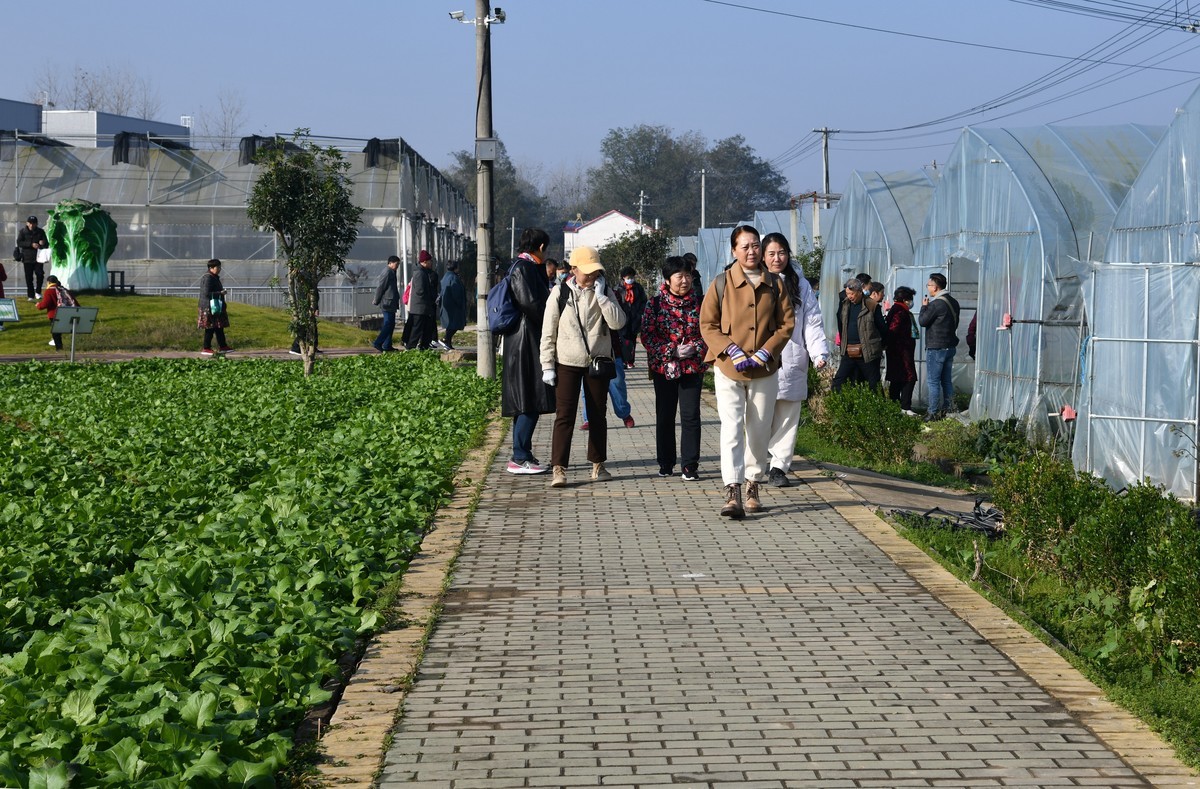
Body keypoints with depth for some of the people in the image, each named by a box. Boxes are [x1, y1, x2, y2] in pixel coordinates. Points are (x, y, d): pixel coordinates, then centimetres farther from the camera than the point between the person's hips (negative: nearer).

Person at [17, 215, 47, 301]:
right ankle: (31, 295, 9)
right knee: (29, 278, 1)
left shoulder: (40, 232, 7)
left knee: (40, 273, -18)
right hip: (27, 258, 0)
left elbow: (47, 245, 7)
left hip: (38, 257, 0)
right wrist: (31, 244, -20)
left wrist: (43, 243, -19)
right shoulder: (22, 231, 3)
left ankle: (38, 292, 0)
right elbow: (19, 242, -9)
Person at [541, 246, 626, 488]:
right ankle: (559, 469, -7)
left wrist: (600, 295, -15)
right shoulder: (560, 293, -2)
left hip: (598, 363, 2)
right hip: (567, 363, -2)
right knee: (564, 416, -7)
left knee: (598, 415, 10)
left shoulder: (604, 292, 3)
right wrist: (547, 365, -4)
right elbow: (548, 332, 0)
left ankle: (598, 465, 23)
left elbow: (618, 322, -12)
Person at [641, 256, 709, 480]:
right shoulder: (655, 303, -2)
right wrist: (672, 351, -15)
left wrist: (695, 348, -13)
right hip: (664, 367, 0)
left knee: (691, 415, -4)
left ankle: (690, 465, 1)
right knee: (665, 417, 8)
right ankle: (665, 463, 20)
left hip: (693, 367, 0)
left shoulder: (698, 303, 2)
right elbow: (647, 336, -6)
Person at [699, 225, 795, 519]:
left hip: (765, 371, 3)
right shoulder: (721, 283, -1)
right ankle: (732, 493, -18)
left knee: (759, 431, 9)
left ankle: (753, 486, 23)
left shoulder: (775, 284, 5)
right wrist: (733, 352, -13)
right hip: (728, 370, -2)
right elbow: (707, 325, 0)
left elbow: (786, 323, 5)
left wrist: (764, 353, -8)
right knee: (731, 428, -13)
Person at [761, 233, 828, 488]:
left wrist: (819, 352, -6)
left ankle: (779, 466, 7)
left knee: (787, 419, 1)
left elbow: (813, 322, 7)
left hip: (791, 362, 2)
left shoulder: (801, 285, 11)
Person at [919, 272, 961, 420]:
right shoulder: (953, 302, 10)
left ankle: (934, 413, -4)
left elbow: (922, 321, -13)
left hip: (936, 348, -9)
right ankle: (947, 409, 18)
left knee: (933, 381, -4)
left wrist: (924, 306, 2)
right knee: (947, 381, 14)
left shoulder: (936, 304, -19)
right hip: (950, 347, 9)